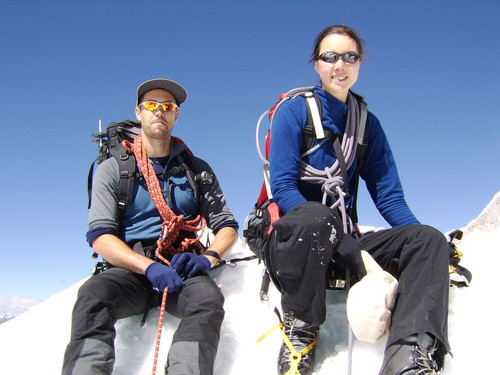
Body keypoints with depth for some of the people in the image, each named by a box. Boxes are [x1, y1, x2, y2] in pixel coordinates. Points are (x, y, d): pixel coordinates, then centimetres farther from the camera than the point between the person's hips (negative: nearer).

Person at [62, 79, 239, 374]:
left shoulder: (197, 169, 17)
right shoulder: (113, 169, 11)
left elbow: (227, 227, 14)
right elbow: (100, 236, -1)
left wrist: (208, 258, -9)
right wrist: (149, 266, -18)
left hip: (182, 267, 1)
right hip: (131, 268, 0)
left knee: (209, 298, -33)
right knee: (93, 293, -34)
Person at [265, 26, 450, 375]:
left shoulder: (368, 122, 11)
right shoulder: (294, 111, -3)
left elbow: (389, 195, 9)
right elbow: (283, 188, -13)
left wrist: (428, 247, -10)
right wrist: (357, 257, -25)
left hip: (339, 239, 5)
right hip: (292, 236, -4)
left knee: (428, 238, -19)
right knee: (314, 217, -38)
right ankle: (301, 329, -15)